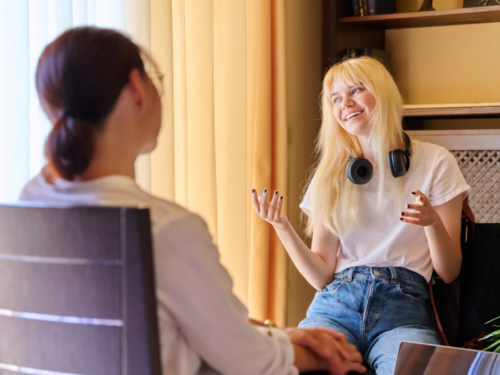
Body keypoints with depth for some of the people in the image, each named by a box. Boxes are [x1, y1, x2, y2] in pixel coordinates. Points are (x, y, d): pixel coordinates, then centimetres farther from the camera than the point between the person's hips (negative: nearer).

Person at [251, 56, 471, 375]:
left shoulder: (435, 162, 7)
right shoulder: (331, 175, 15)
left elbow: (449, 273, 6)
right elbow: (321, 276, 9)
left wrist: (433, 222, -14)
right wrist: (282, 226, -6)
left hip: (404, 308, -2)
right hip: (336, 305, 2)